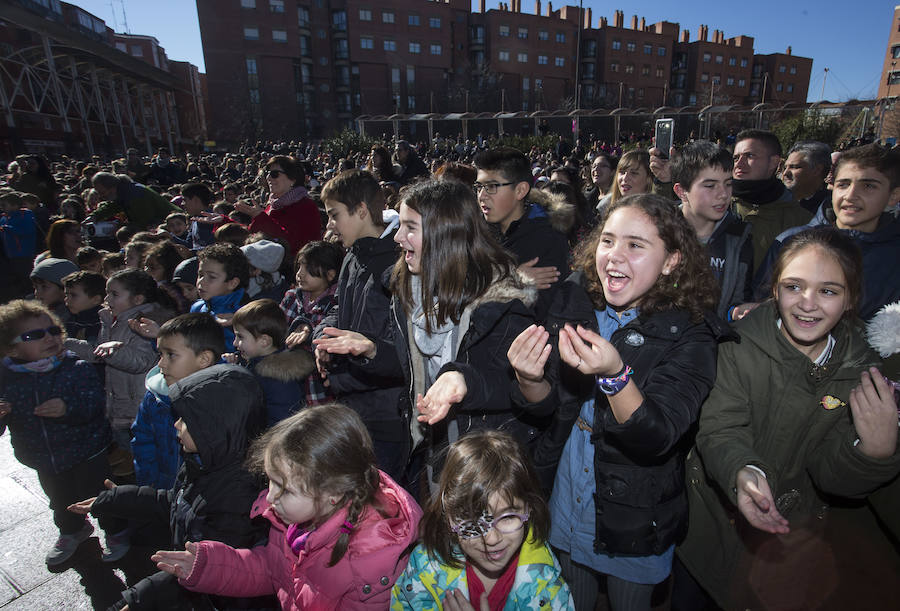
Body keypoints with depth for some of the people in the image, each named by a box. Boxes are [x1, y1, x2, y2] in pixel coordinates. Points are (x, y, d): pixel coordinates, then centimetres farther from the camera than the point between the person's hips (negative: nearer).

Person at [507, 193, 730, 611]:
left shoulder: (691, 335, -21)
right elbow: (544, 401, -6)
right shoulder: (574, 303, -11)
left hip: (633, 526, -3)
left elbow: (658, 438, -30)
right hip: (562, 503, 3)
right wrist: (530, 378, -29)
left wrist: (614, 375, -47)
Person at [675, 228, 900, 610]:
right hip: (713, 521, -1)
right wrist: (743, 472, -45)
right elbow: (719, 428, -24)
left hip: (796, 533, 2)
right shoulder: (739, 344, -19)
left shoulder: (864, 373, -11)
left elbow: (831, 474, -12)